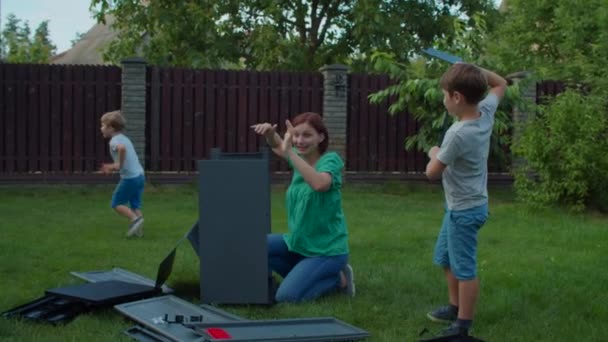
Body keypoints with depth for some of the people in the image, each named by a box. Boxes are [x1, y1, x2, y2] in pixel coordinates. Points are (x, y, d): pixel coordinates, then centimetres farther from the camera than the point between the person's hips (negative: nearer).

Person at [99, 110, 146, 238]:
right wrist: (112, 167, 26)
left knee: (117, 203, 4)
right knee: (135, 204, 13)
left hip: (129, 178, -9)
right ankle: (139, 230, 9)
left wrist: (119, 164, -24)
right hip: (140, 175, 9)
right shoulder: (124, 138, 19)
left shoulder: (114, 141, -9)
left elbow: (122, 148, -35)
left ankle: (135, 219, -10)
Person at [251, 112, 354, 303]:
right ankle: (303, 274, 11)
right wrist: (270, 133, -7)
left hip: (327, 250, -7)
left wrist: (290, 152, -39)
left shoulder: (331, 160, -18)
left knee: (286, 297, -19)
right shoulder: (301, 157, 2)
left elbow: (319, 184, -39)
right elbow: (277, 146, 18)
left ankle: (337, 279, 4)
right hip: (298, 243, 7)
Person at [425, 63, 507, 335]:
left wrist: (434, 153, 2)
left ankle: (463, 325, 9)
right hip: (460, 206, 10)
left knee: (464, 269, 0)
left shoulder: (458, 134, -29)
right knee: (445, 259, 24)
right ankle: (456, 307, 37)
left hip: (464, 210, -10)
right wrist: (474, 71, 5)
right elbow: (500, 85, 16)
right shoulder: (486, 113, -5)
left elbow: (432, 172, -18)